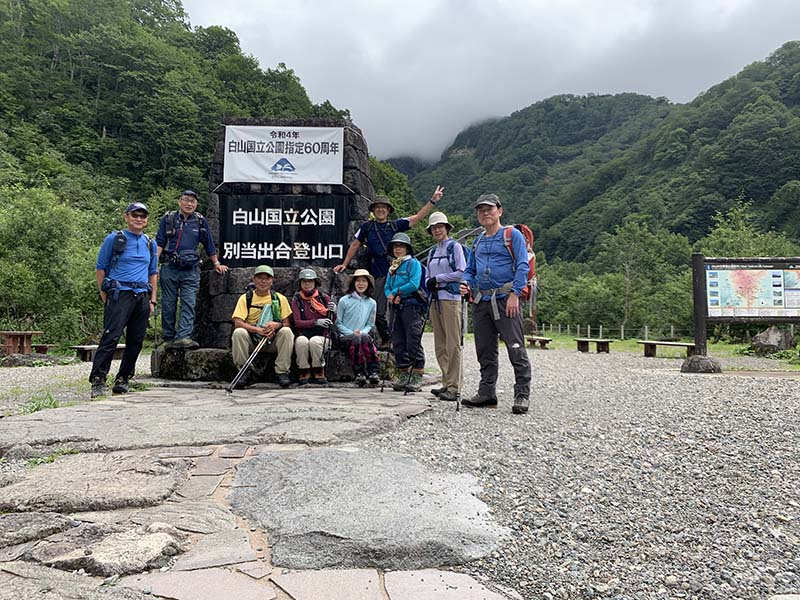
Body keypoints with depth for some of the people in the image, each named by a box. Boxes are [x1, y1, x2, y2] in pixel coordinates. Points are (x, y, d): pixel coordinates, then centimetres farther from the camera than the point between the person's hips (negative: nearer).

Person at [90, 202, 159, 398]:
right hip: (119, 294, -5)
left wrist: (152, 300, 14)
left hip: (142, 297, 5)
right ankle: (98, 380, -13)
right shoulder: (114, 239, 4)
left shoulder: (150, 244, 18)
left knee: (136, 340, 5)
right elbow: (100, 269, 4)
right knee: (110, 337, -14)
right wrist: (105, 297, -3)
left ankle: (123, 378, 16)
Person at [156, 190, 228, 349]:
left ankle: (184, 336, -15)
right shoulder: (168, 219, 7)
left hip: (191, 270, 1)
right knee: (168, 305, 4)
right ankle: (169, 338, 12)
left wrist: (216, 263, 22)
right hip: (169, 268, 0)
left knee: (189, 304, -10)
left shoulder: (201, 221, 11)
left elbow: (209, 245, 19)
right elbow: (159, 243, 3)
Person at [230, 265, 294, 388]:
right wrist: (257, 329, -26)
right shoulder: (245, 298, 2)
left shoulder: (280, 298, 5)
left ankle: (282, 372, -18)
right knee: (238, 332, -29)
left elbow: (286, 323, 2)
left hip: (273, 342, 1)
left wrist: (277, 325, -23)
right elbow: (237, 323, -10)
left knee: (287, 332, -27)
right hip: (251, 342, 0)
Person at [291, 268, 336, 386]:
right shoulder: (296, 300, 7)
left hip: (322, 335, 0)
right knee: (301, 341, -34)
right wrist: (316, 322, -19)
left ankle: (319, 372, -14)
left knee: (314, 341, -34)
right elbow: (297, 322, -4)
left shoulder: (324, 297, 6)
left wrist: (333, 311, -14)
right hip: (304, 334, 0)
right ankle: (305, 373, -16)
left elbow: (332, 321, 9)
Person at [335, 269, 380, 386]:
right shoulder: (344, 300, 5)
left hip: (364, 335, 2)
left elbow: (370, 324, 15)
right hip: (345, 337, -2)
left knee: (364, 337, -35)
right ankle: (359, 373, -36)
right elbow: (338, 323, 6)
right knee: (356, 339, -37)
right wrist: (352, 333, -9)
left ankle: (374, 372, -39)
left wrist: (362, 332, -7)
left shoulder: (372, 303, 14)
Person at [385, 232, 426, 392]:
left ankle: (417, 377, -3)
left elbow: (414, 284, -14)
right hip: (395, 307, 7)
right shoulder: (392, 267, 20)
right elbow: (387, 287, 18)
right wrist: (390, 296, -4)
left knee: (413, 343, -7)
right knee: (398, 343, 7)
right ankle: (404, 375, 14)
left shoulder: (413, 263, -1)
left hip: (411, 306, -7)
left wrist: (396, 292, -7)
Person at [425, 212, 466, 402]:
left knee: (453, 344, -9)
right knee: (440, 345, 7)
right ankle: (447, 384, 13)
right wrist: (429, 283, 0)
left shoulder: (455, 247, 1)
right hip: (435, 299, 7)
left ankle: (454, 387, -8)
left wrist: (438, 278, -7)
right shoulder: (432, 252, 20)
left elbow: (462, 272, -9)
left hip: (451, 298, -7)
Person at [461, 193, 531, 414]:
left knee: (516, 349, -8)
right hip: (481, 301, 7)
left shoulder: (512, 235, 1)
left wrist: (514, 294, -17)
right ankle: (486, 393, 19)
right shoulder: (478, 242, 20)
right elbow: (470, 270, 25)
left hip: (505, 299, -6)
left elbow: (523, 266, -8)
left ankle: (522, 395, -2)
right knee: (485, 350, 11)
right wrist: (466, 283, 3)